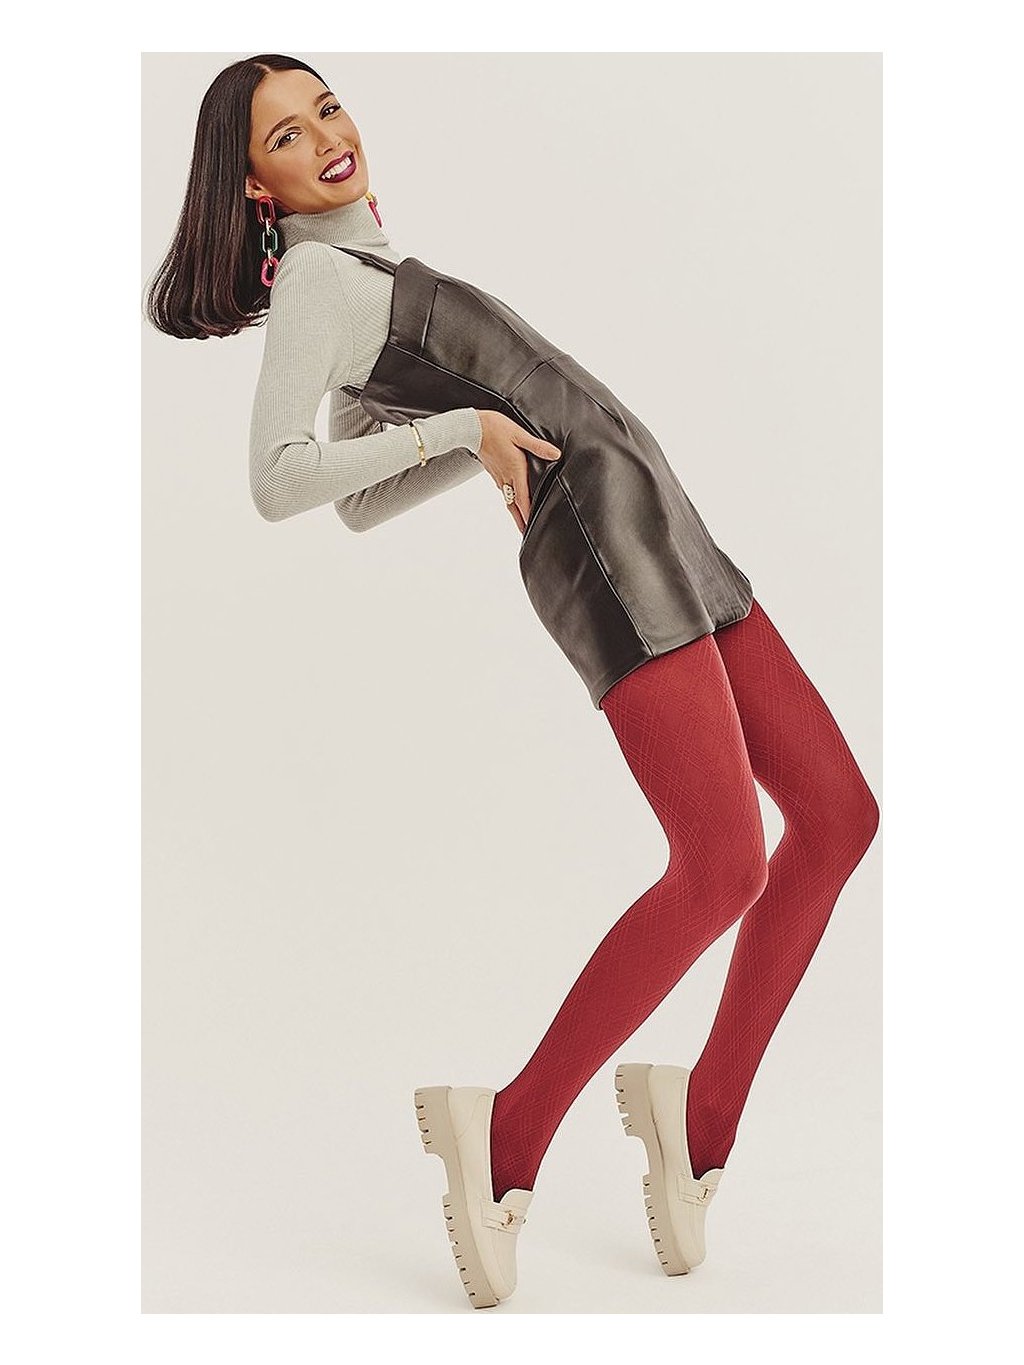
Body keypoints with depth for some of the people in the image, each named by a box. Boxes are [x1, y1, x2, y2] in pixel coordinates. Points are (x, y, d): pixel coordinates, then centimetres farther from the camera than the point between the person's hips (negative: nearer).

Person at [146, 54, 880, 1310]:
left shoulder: (359, 276, 22)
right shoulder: (318, 278, -5)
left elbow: (363, 508, 27)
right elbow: (277, 482, -20)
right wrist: (467, 424, -19)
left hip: (663, 540, 9)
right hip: (596, 542, -9)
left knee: (837, 816, 6)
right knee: (723, 867, -21)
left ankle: (702, 1116, 10)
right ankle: (508, 1132, -9)